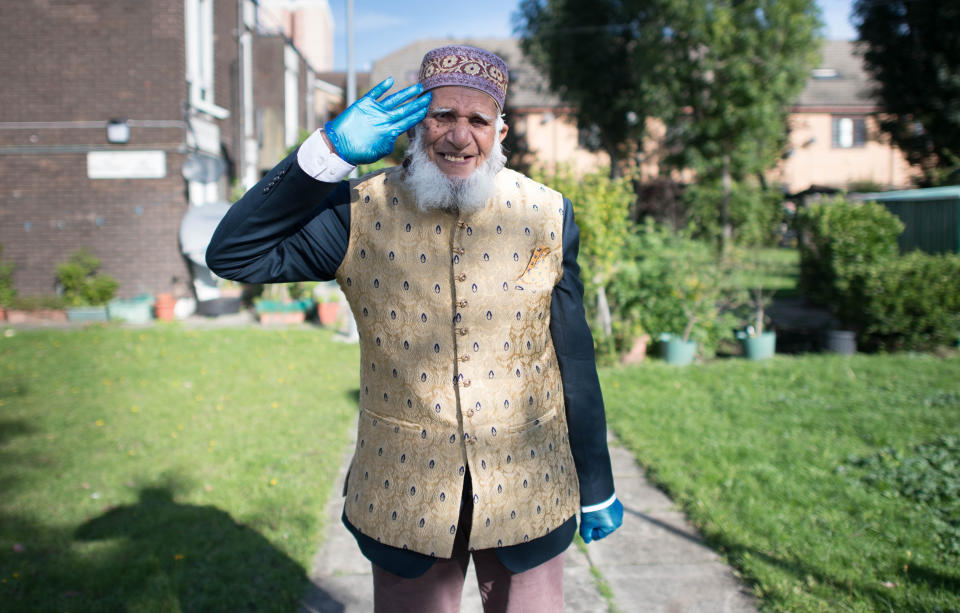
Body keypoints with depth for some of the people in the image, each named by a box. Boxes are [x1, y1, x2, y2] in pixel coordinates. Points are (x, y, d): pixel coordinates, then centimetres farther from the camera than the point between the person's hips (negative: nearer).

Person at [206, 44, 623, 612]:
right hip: (405, 496, 0)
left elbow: (576, 364, 1)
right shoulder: (361, 214, -6)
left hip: (526, 494, 1)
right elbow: (232, 255, -12)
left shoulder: (547, 217, -4)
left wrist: (598, 487, 7)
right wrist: (329, 152, -19)